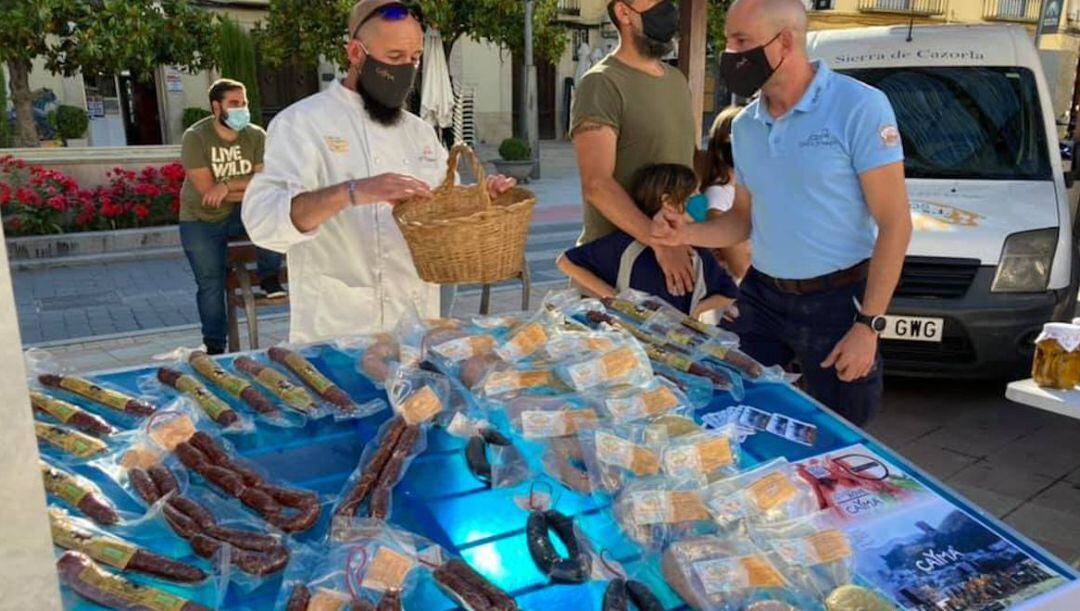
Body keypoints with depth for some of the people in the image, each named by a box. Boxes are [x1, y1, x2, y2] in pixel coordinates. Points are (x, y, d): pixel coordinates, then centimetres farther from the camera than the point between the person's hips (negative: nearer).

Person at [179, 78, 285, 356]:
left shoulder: (256, 136, -7)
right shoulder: (195, 137, -14)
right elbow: (207, 190, -21)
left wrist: (227, 185, -30)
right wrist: (249, 188, -19)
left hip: (241, 214, 2)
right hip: (201, 220, -1)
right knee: (210, 285, -2)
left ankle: (269, 276, -12)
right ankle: (214, 347, 16)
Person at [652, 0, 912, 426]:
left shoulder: (859, 107, -13)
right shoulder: (744, 126, 6)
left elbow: (894, 223, -13)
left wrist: (869, 324, -17)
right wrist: (686, 234, -5)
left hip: (836, 302, -5)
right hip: (760, 296, 5)